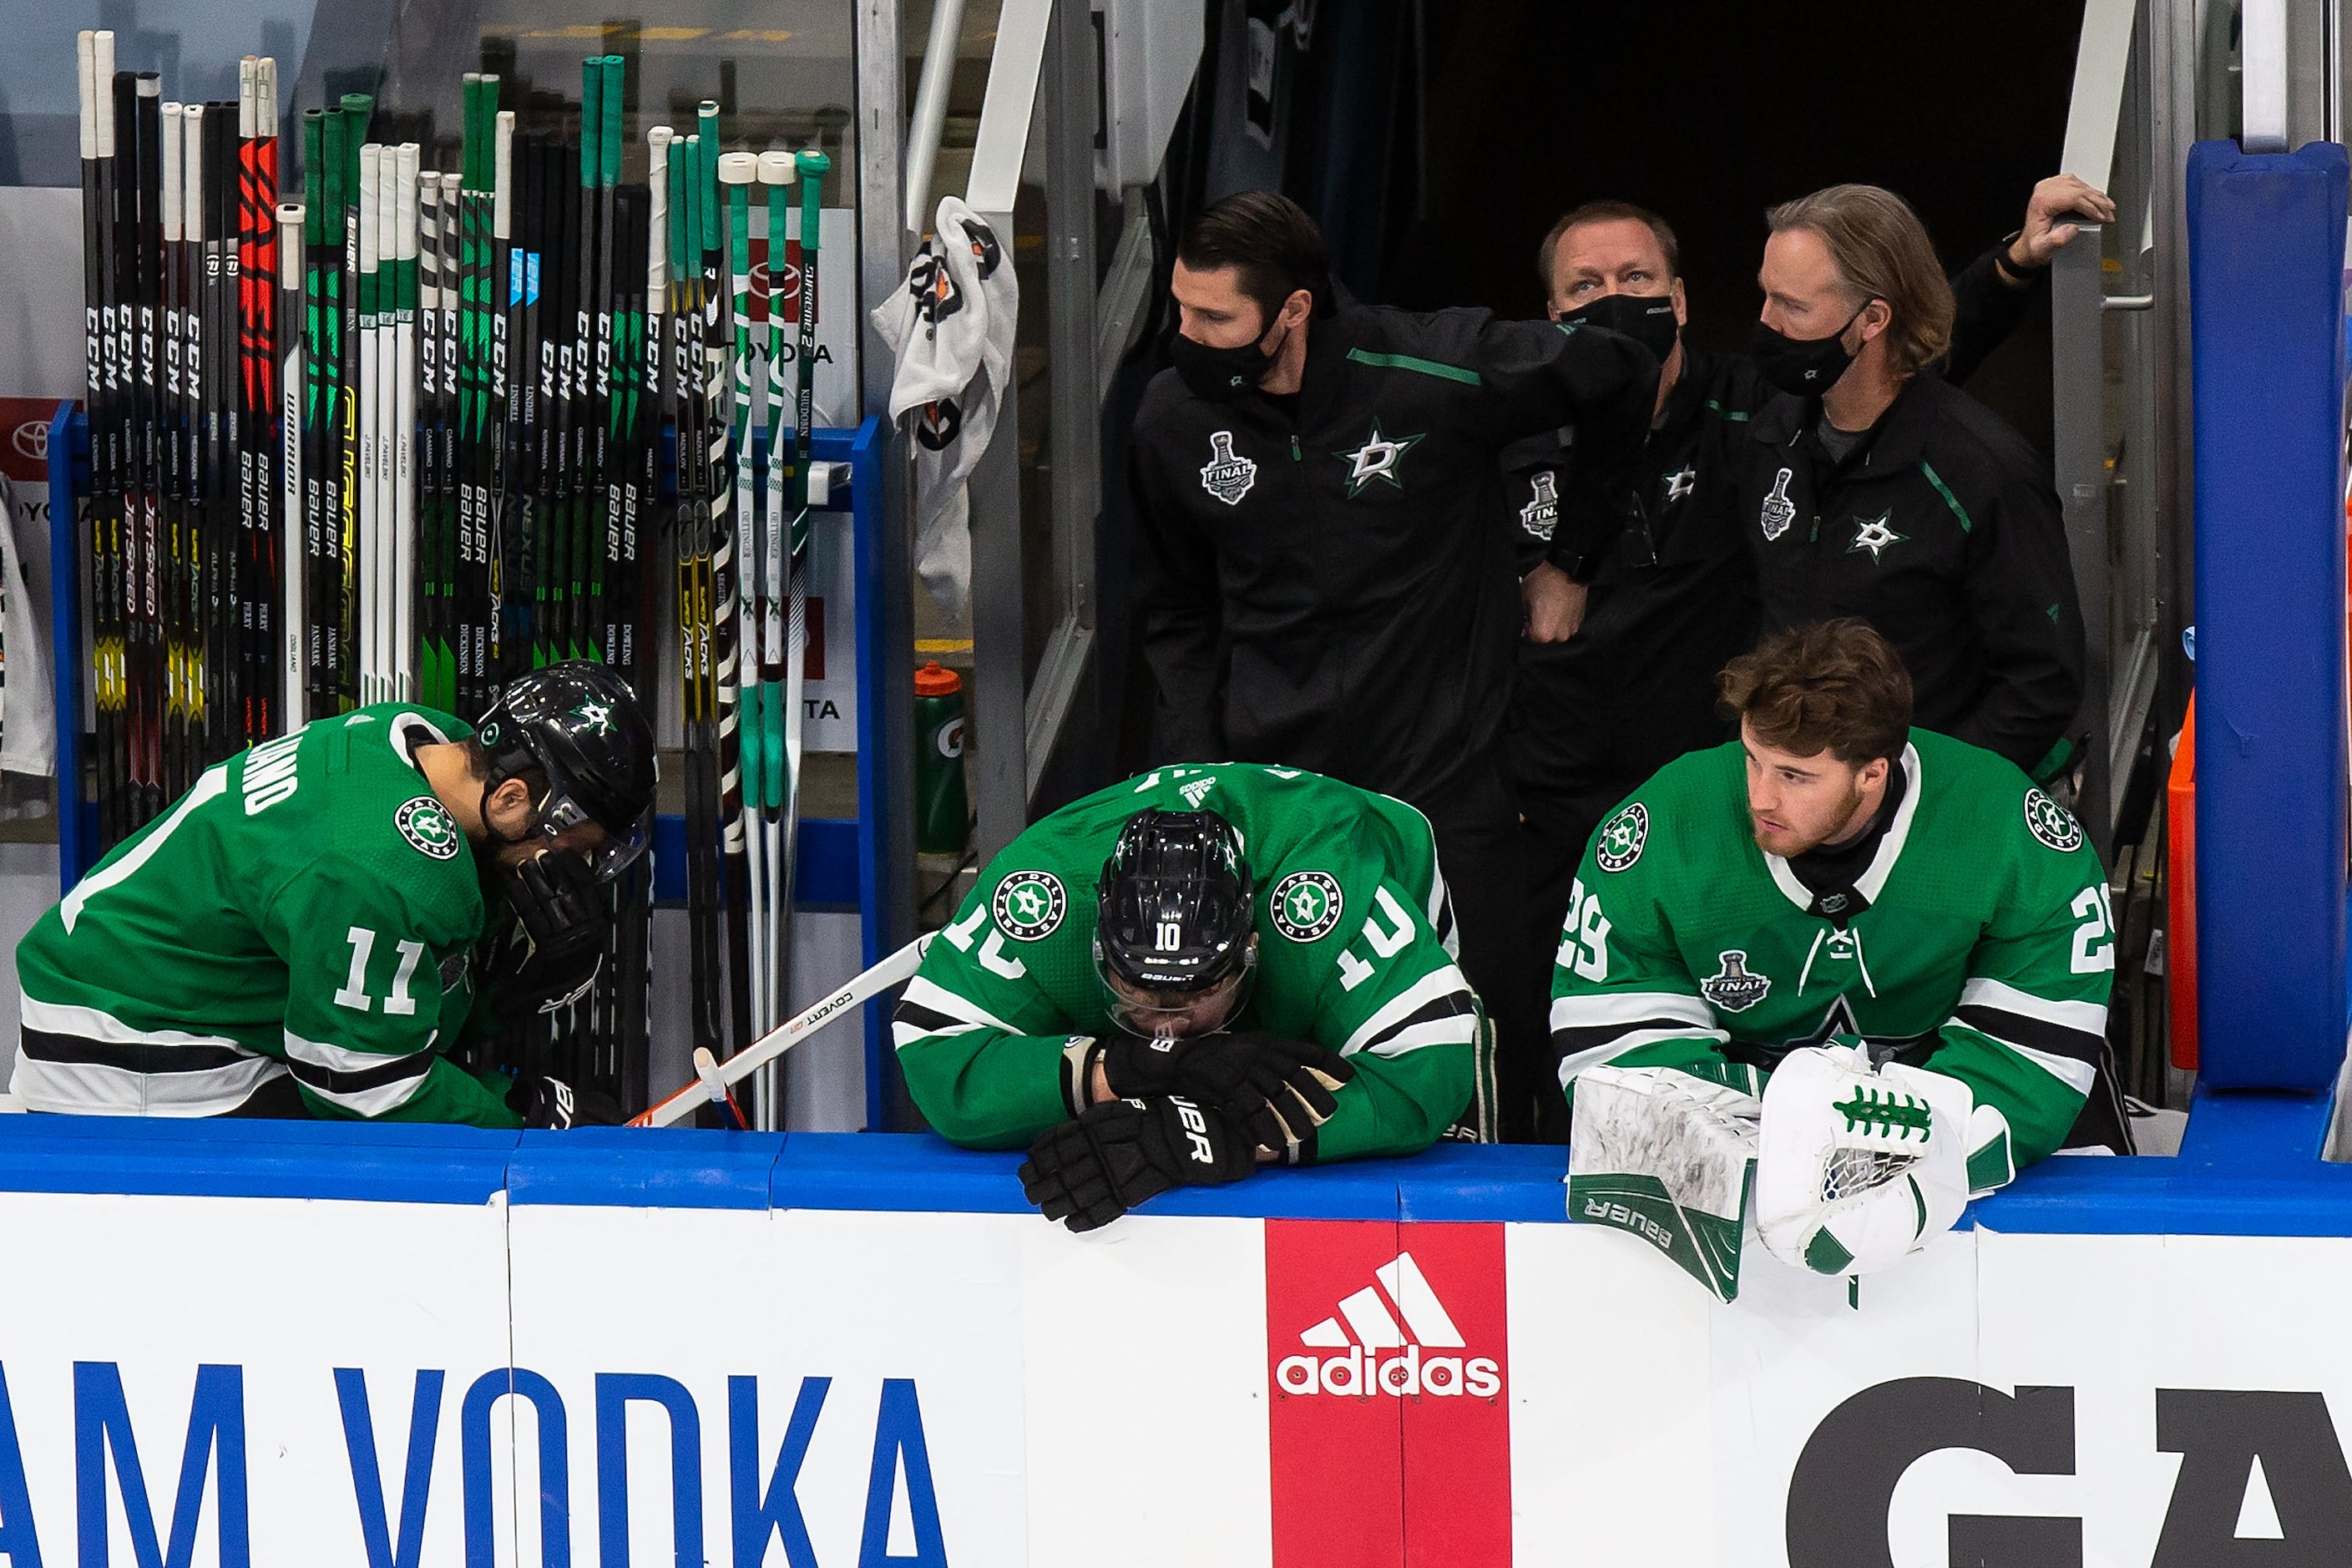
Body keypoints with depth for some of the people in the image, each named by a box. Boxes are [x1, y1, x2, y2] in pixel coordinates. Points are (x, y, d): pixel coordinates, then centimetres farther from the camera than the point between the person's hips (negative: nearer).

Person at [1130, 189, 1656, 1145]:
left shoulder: (1433, 375, -15)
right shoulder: (1173, 420, -1)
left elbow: (1619, 379, 2)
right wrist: (1193, 761, 5)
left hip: (1443, 779, -2)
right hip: (1269, 783, 3)